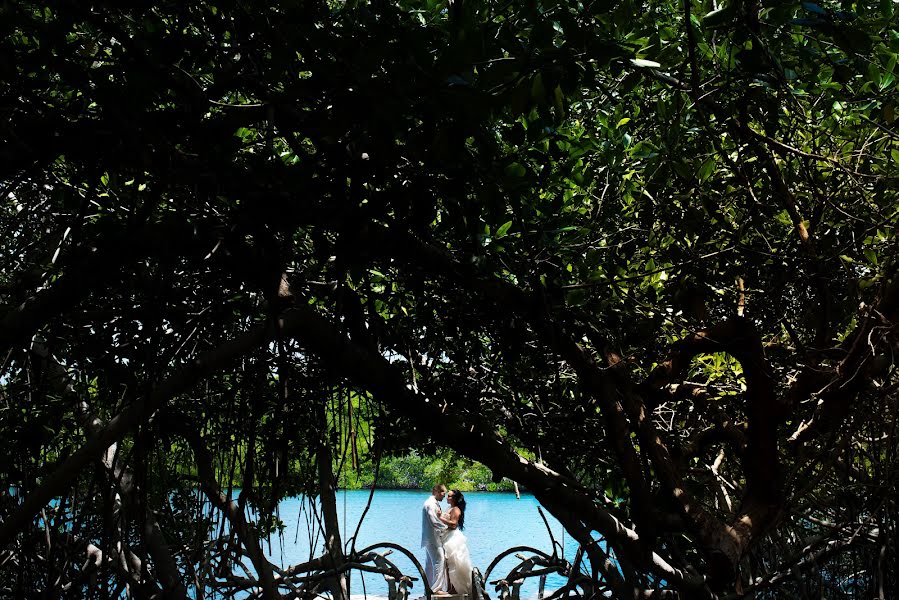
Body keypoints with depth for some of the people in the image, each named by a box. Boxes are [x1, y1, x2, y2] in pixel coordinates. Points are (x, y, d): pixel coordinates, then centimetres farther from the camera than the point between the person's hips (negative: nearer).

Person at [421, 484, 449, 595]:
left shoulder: (434, 503, 17)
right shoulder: (430, 504, -15)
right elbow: (434, 521, -19)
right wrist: (446, 527, -7)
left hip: (430, 539, 10)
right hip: (433, 539, -10)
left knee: (430, 563, 12)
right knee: (439, 561, -9)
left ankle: (429, 587, 17)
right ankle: (437, 588, -7)